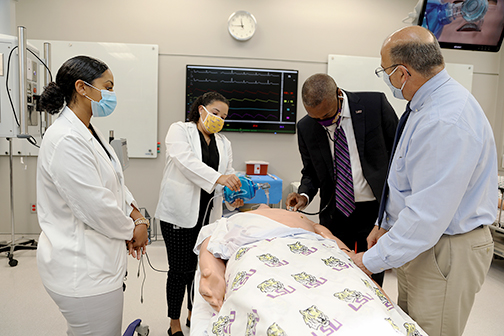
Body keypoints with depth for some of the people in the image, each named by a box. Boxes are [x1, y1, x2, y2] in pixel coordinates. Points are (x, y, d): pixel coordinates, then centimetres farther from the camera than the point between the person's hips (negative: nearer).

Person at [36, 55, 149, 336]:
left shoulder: (88, 133, 10)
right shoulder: (66, 141, -23)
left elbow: (114, 182, 16)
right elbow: (96, 208, -25)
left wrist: (135, 214, 0)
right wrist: (132, 230, -8)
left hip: (96, 260, 10)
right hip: (83, 271, -10)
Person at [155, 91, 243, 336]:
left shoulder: (224, 143, 16)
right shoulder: (180, 130, -1)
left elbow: (228, 176, 9)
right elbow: (186, 161, -19)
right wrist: (217, 178, -32)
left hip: (208, 214, 5)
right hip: (180, 212, -5)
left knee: (201, 266, 13)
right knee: (180, 268, 1)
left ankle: (194, 316, 32)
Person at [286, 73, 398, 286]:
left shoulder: (375, 104, -10)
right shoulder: (306, 128, -3)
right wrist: (304, 195, -10)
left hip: (376, 210, -1)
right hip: (335, 214, 2)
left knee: (371, 282, 7)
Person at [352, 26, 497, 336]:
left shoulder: (445, 122, -29)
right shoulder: (430, 104, 5)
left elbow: (427, 214, -29)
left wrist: (373, 260, -20)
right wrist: (387, 224, 11)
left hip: (446, 251, -9)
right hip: (420, 241, 9)